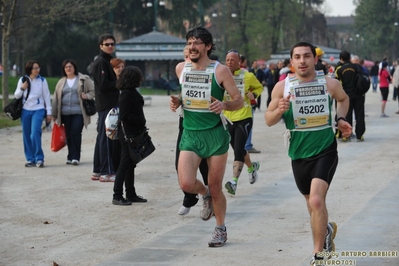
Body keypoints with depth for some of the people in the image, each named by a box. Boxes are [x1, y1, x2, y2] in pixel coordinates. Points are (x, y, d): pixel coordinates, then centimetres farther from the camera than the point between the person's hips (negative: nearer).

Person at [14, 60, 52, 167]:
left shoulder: (42, 80, 1)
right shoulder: (22, 80, 5)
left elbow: (47, 96, 4)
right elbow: (16, 96, 10)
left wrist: (49, 112, 2)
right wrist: (22, 88, -10)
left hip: (38, 110, -3)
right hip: (26, 110, 3)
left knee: (35, 133, -18)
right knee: (26, 135, 4)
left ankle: (39, 159, -12)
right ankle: (30, 159, 13)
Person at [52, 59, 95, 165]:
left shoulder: (84, 79, 3)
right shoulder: (61, 82, 14)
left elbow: (93, 90, 5)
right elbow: (56, 98, 16)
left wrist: (87, 96, -16)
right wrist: (54, 114, 15)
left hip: (79, 112, -4)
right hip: (65, 113, 4)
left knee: (76, 134, -13)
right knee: (69, 135, 6)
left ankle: (75, 157, -9)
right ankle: (70, 157, 15)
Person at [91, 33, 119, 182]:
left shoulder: (107, 61, 21)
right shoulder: (101, 62, -11)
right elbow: (104, 85, -19)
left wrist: (118, 83, 5)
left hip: (110, 104, 10)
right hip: (106, 105, -10)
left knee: (103, 137, 13)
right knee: (107, 138, -9)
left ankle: (97, 171, 18)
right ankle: (106, 172, -9)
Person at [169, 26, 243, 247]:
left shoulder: (220, 70, -8)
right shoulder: (181, 68, 5)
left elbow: (239, 101, -5)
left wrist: (224, 105, -25)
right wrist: (177, 102, 1)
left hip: (215, 134, -3)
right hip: (190, 134, 3)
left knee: (215, 187, 6)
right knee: (186, 184, -15)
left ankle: (220, 229, 28)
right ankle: (205, 194, 21)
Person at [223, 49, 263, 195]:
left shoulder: (248, 76, -5)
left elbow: (259, 87, 12)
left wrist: (254, 94, -8)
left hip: (244, 118, -4)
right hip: (228, 119, 4)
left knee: (238, 150, -16)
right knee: (238, 150, 18)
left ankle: (234, 182, -20)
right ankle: (252, 167, 47)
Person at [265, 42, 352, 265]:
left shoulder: (330, 84, -7)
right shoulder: (282, 87, -8)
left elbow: (344, 99, 17)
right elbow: (269, 121, -3)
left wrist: (341, 119, 0)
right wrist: (279, 110, -23)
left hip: (326, 151, -2)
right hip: (299, 154, 3)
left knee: (316, 201, -21)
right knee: (312, 203, 18)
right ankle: (327, 230, 51)